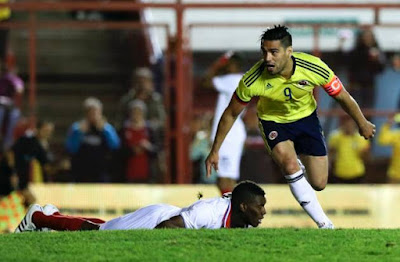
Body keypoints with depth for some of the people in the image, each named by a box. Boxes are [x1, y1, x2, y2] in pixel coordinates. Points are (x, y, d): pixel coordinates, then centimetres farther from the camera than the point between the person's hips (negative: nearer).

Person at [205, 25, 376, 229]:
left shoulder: (314, 68, -30)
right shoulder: (253, 80, -31)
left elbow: (342, 97, -12)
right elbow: (231, 114, -14)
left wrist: (362, 124, 3)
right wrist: (215, 151, -9)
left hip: (306, 118, 2)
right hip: (274, 122, -2)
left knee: (318, 184, 1)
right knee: (290, 166, -28)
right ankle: (325, 224, -16)